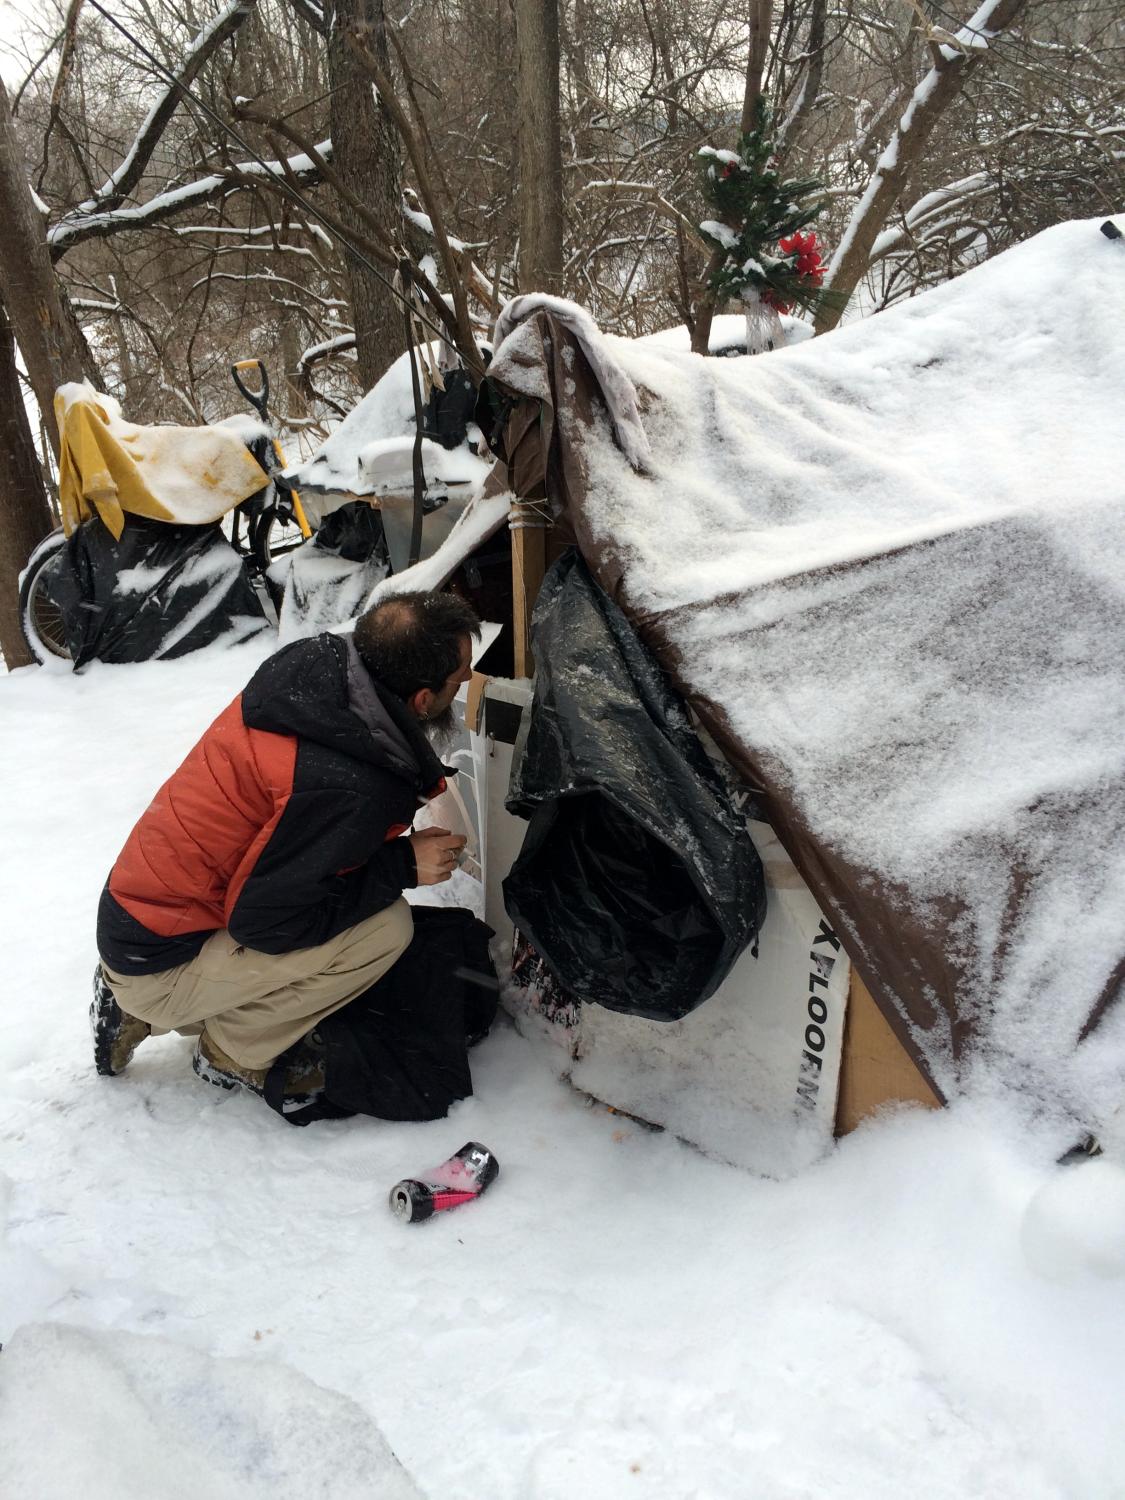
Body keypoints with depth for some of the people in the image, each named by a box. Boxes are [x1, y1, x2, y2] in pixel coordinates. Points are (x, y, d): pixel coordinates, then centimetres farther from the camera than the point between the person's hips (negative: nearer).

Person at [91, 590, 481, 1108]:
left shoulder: (310, 664, -7)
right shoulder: (347, 789, -31)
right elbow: (261, 918, -23)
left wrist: (418, 778, -1)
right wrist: (402, 867, -18)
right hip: (157, 969, -9)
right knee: (385, 927, -19)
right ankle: (232, 1055, 3)